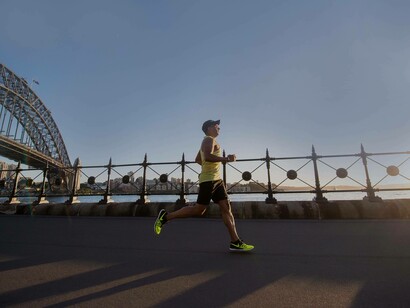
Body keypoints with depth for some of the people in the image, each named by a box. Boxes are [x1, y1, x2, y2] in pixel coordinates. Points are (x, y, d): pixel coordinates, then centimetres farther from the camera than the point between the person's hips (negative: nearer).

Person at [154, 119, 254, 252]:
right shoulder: (209, 139, -6)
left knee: (226, 209, 3)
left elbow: (197, 160, 31)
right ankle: (166, 216, 7)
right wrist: (226, 159, -21)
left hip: (217, 180, 10)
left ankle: (235, 242, 6)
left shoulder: (209, 141, 24)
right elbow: (208, 156, -25)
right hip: (209, 180, -10)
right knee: (199, 210, -6)